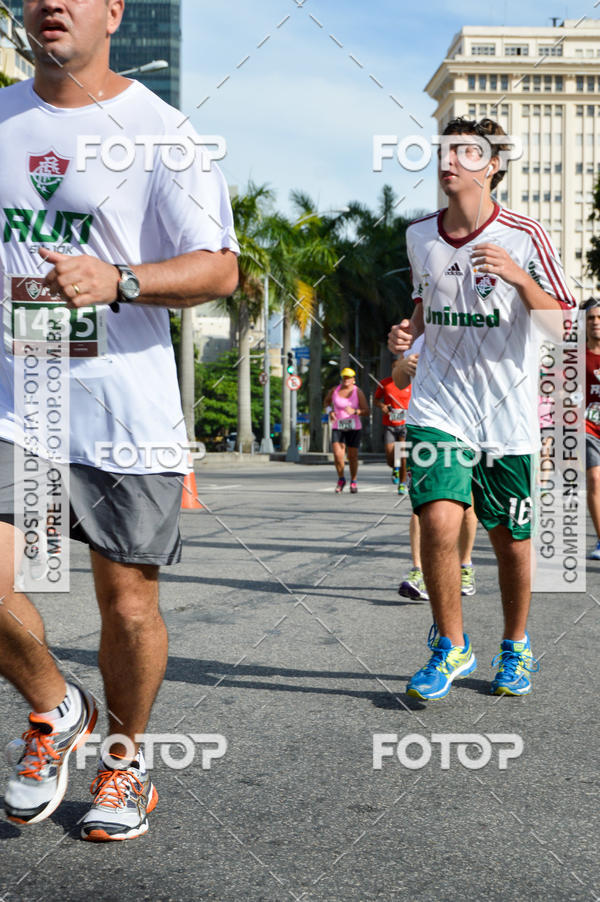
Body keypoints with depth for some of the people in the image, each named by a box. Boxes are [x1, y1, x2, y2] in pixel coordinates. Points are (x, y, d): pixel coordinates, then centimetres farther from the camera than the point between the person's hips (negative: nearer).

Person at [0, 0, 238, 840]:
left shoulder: (160, 131, -1)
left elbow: (219, 267, -7)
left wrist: (116, 281, -21)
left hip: (124, 400, -3)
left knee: (128, 599, 3)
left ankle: (125, 757, 28)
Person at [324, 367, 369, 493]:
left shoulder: (358, 392, -6)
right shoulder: (334, 390, 1)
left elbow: (366, 412, -8)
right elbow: (326, 402, 21)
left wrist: (354, 411, -26)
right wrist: (330, 411, 0)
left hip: (354, 428, -1)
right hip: (337, 427, 1)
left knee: (352, 457, 3)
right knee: (337, 455, -13)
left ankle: (353, 481, 25)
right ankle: (341, 479, 10)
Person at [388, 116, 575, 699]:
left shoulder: (524, 236, -6)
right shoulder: (419, 235, 6)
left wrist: (517, 277, -25)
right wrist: (408, 331, 2)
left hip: (508, 415, -2)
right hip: (438, 406, 2)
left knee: (511, 540, 6)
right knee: (438, 524, -16)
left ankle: (516, 648, 31)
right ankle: (450, 647, 6)